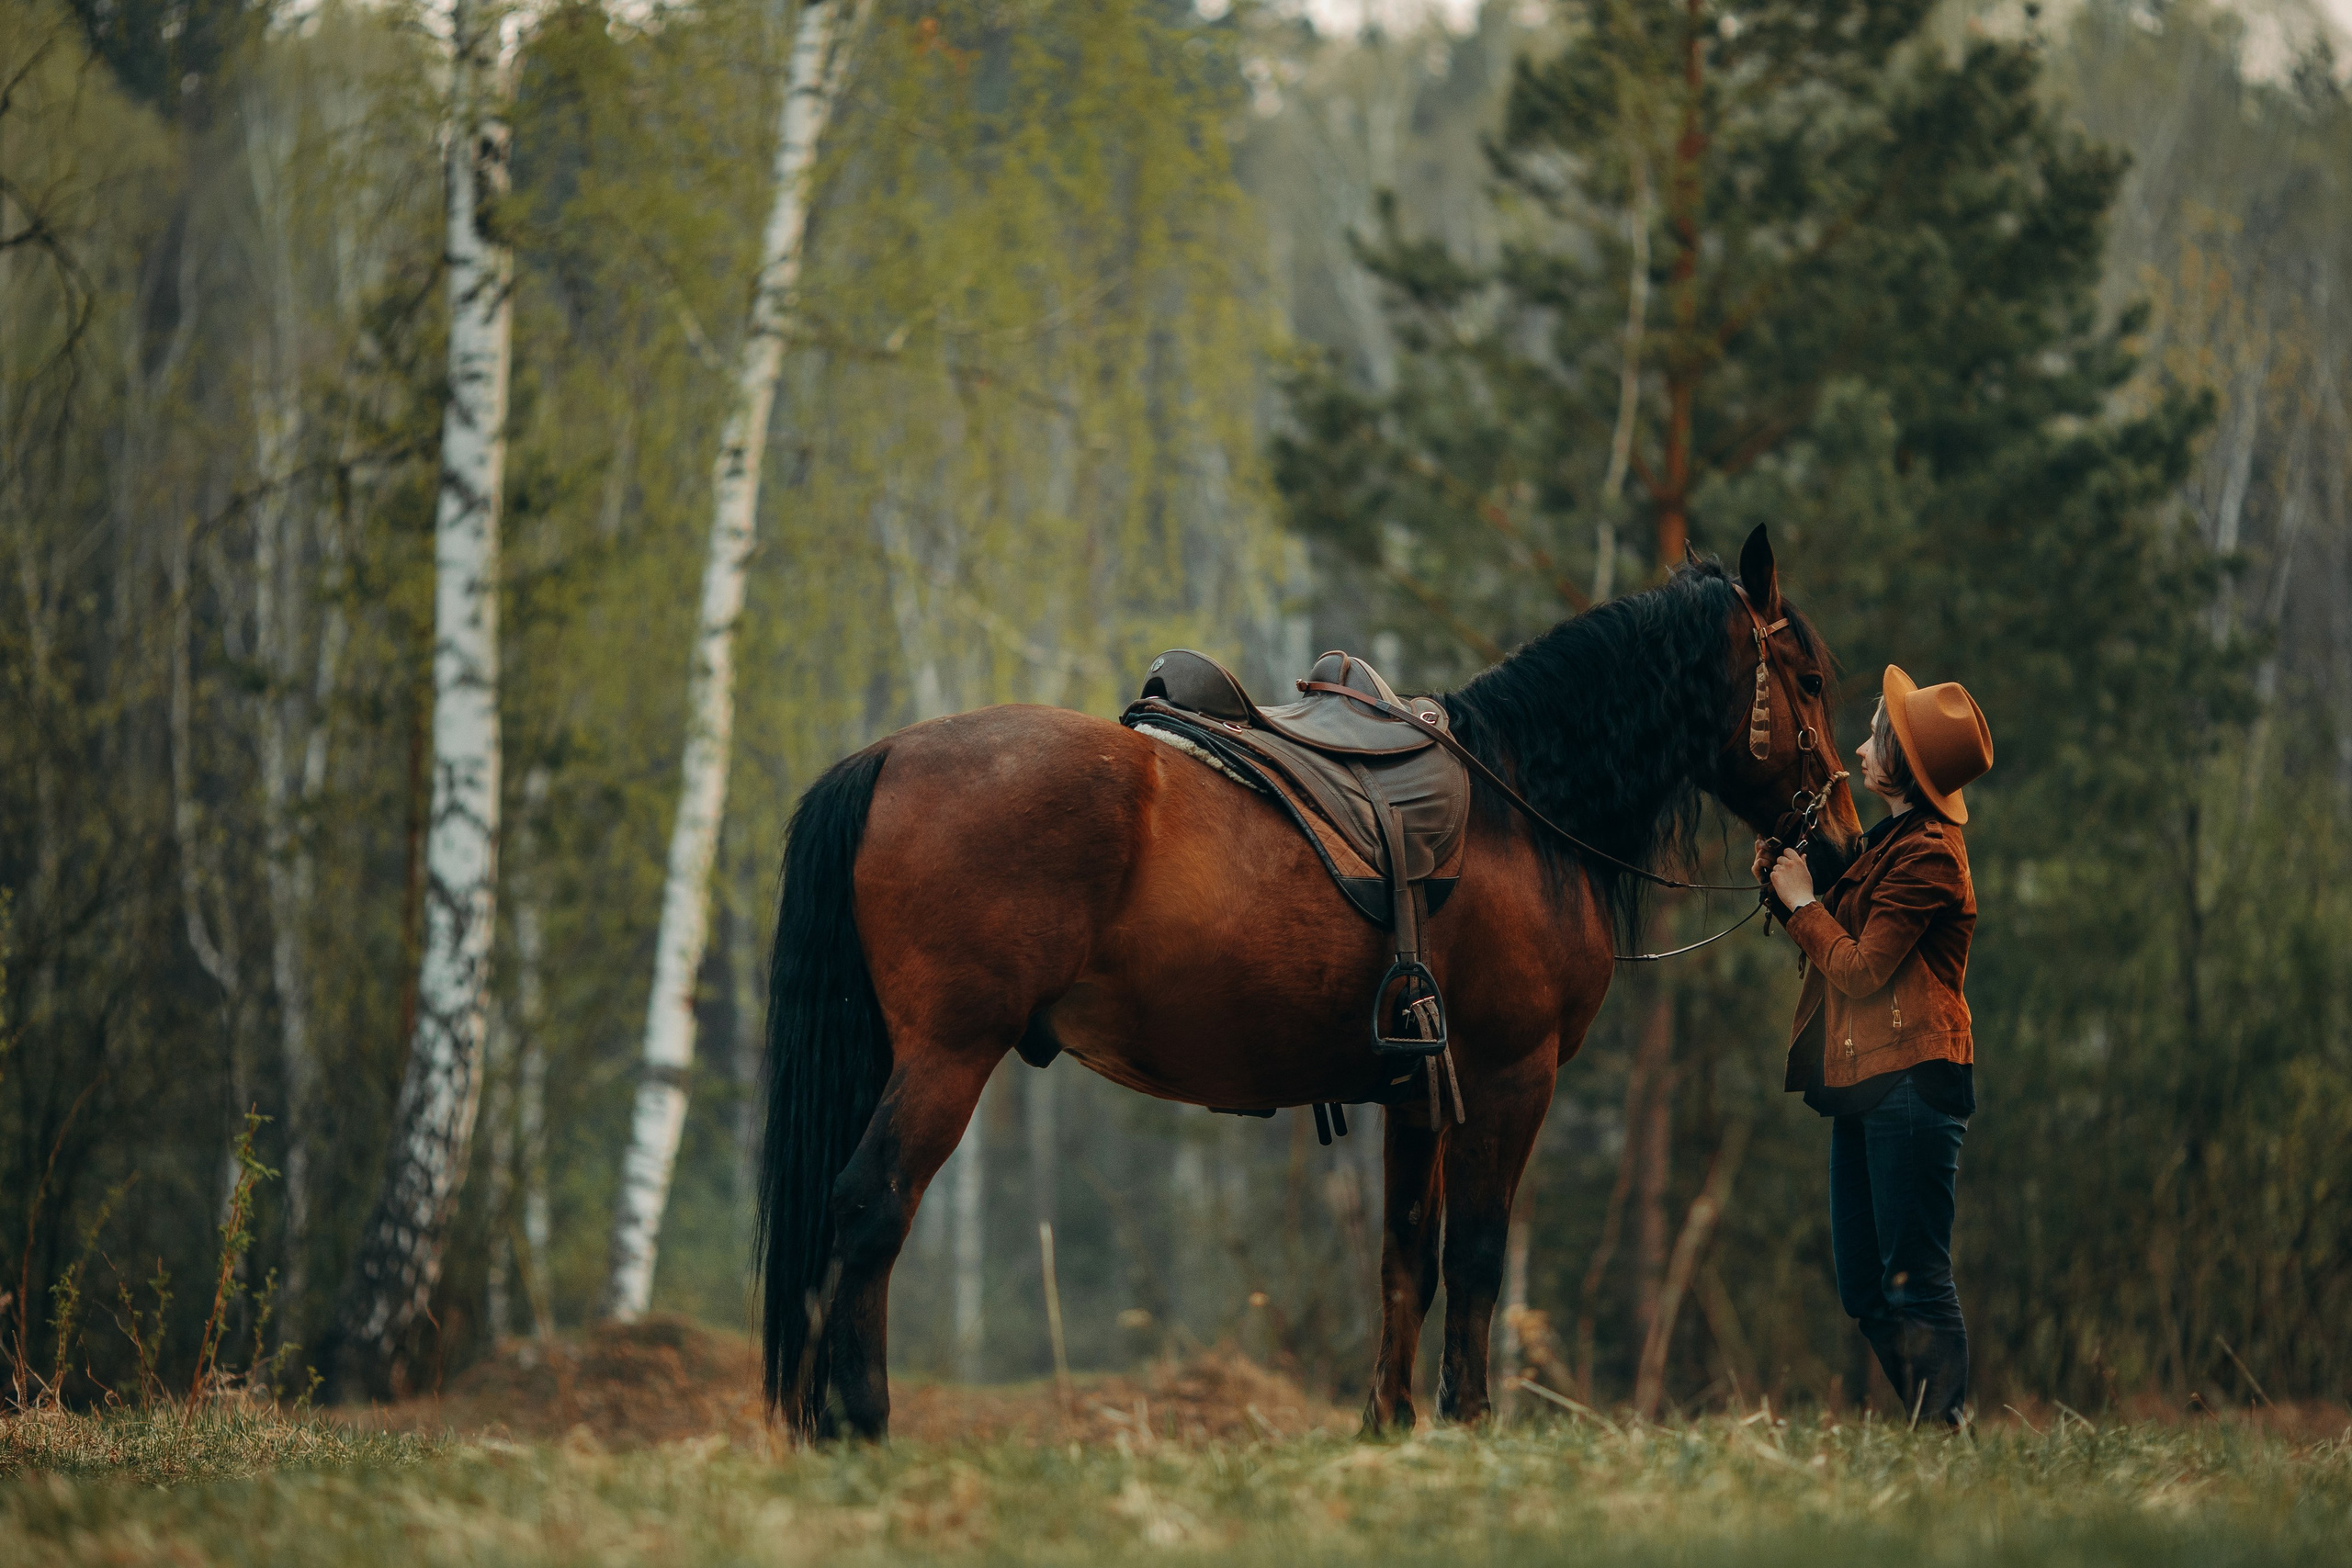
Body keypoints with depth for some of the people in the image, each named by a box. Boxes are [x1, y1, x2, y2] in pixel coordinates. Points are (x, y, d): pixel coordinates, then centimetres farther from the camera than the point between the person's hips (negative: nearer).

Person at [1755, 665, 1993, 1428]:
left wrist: (1802, 902, -3)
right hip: (1862, 1082, 10)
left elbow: (1860, 970, -14)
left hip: (1909, 1082, -10)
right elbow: (1841, 953, 21)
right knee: (1864, 1288, 10)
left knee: (1916, 1280, -11)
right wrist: (1784, 883, 10)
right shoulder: (1887, 843, 19)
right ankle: (1937, 1429, 14)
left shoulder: (1927, 855, -12)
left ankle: (1944, 1431, -11)